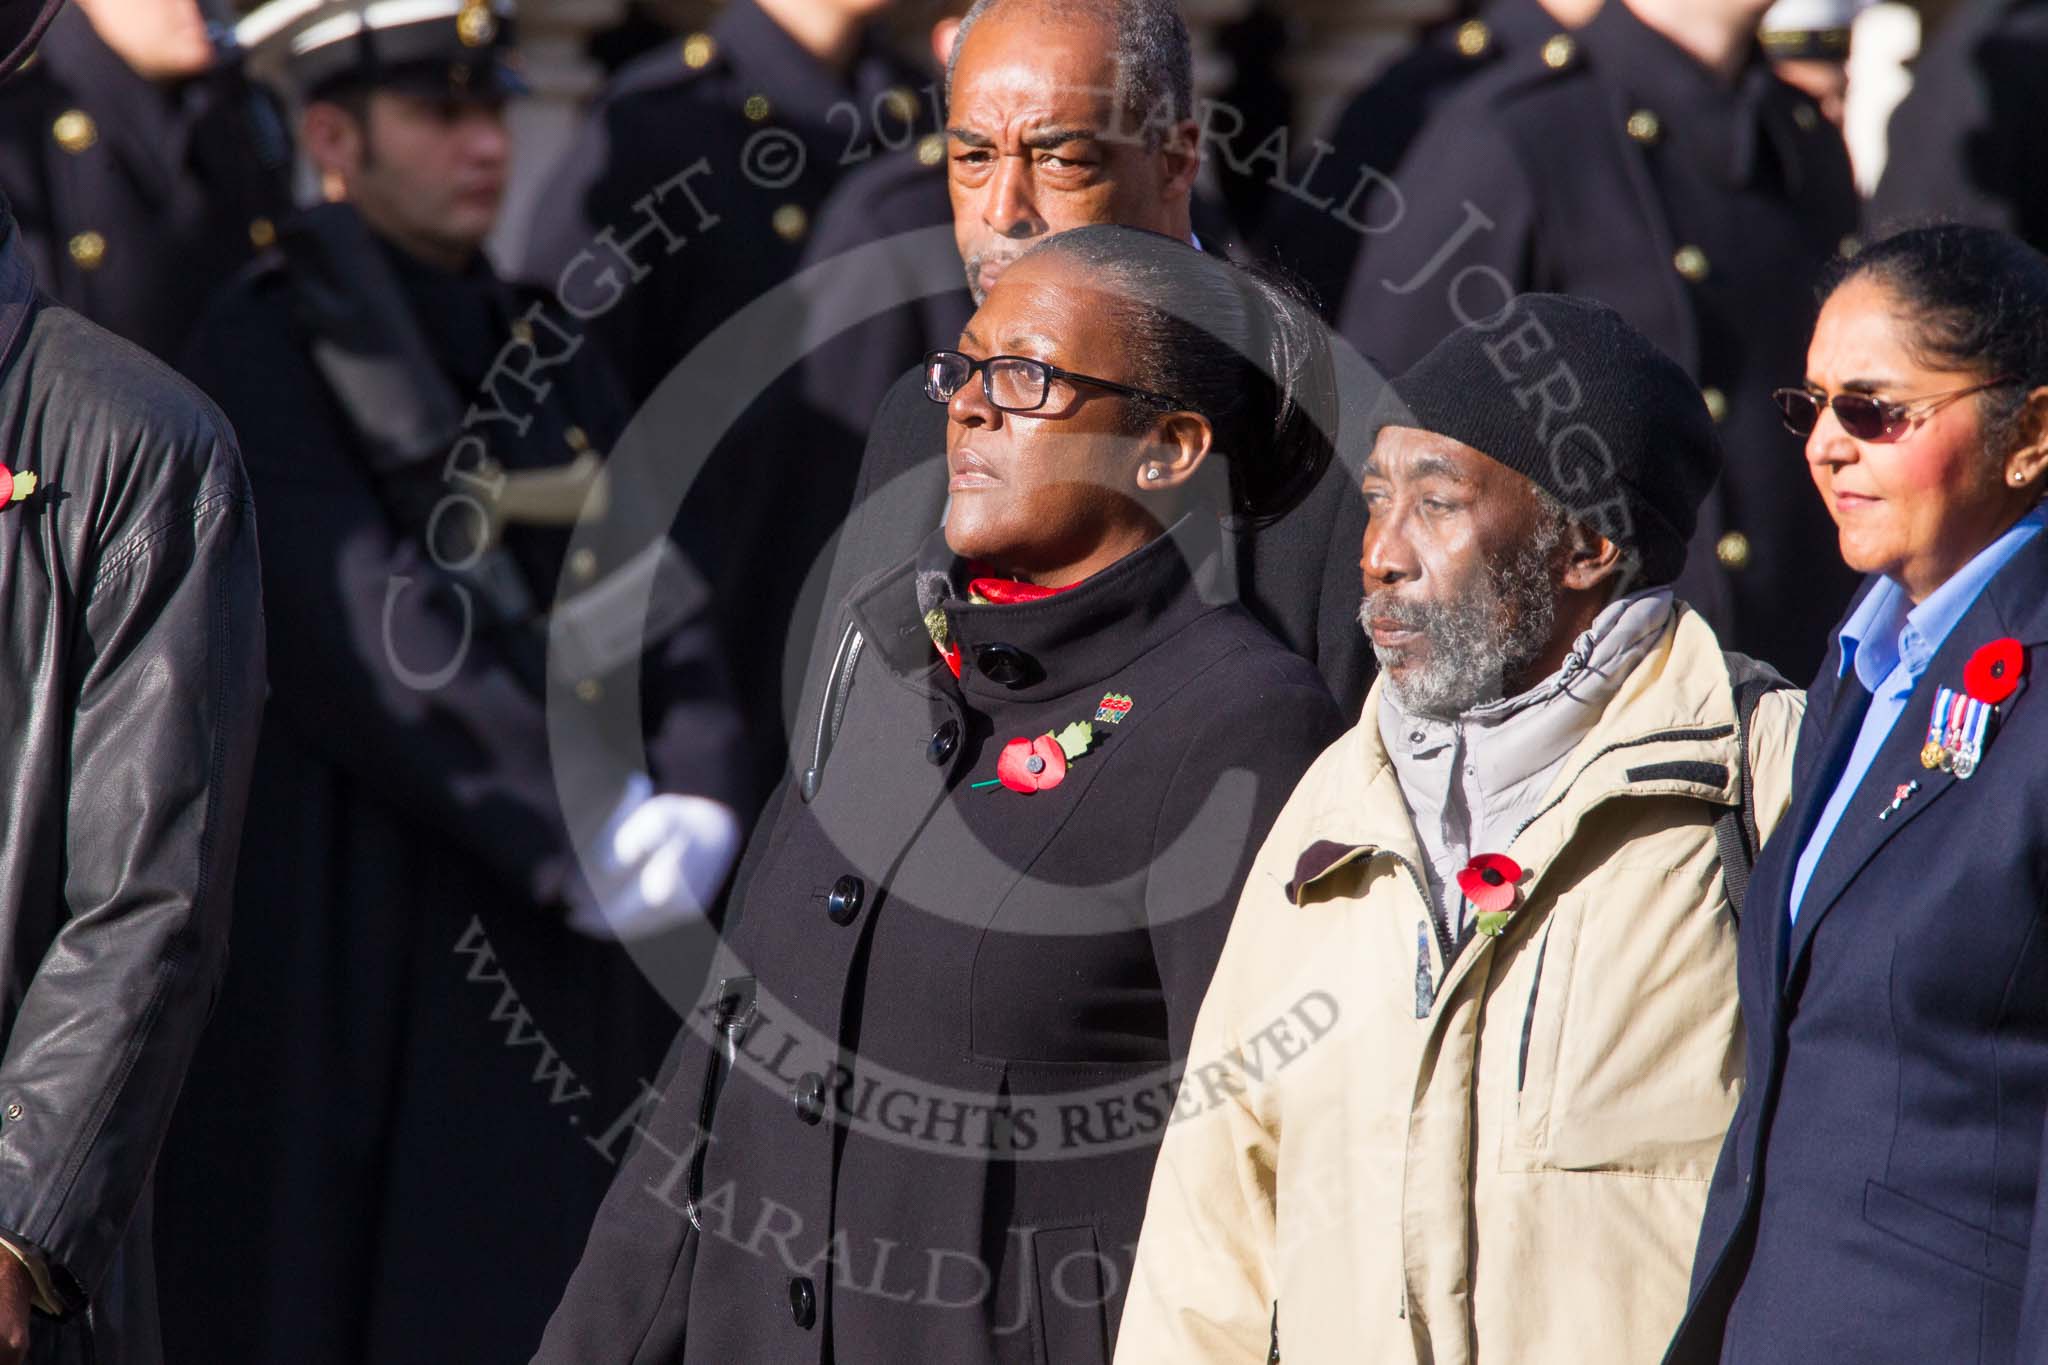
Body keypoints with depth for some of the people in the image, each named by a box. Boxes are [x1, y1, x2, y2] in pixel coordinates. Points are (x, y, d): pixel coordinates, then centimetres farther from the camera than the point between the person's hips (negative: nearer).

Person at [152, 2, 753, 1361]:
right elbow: (373, 638, -17)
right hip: (368, 970, -6)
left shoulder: (544, 353, 14)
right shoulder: (267, 356, -7)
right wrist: (585, 830, -20)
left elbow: (654, 591, 7)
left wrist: (697, 805, -11)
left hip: (579, 945, 6)